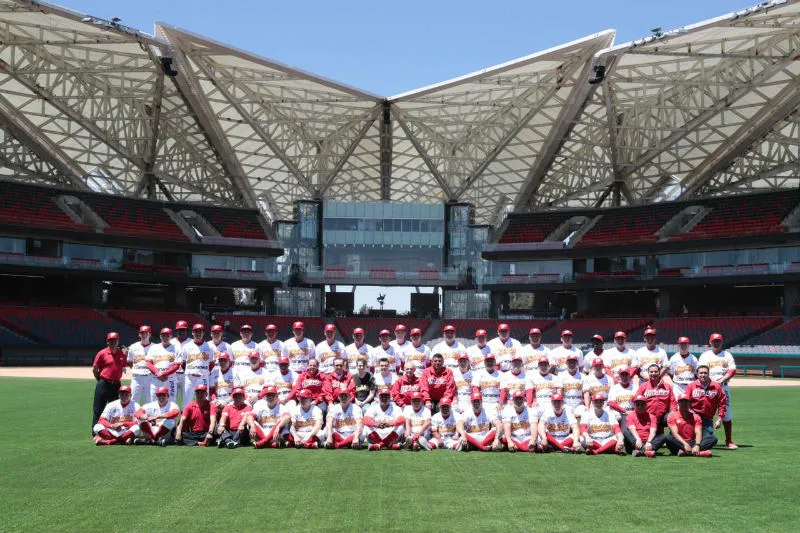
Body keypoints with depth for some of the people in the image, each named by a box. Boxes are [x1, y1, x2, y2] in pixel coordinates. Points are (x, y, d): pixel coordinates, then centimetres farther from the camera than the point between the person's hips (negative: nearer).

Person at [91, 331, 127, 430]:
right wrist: (101, 381, 4)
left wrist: (117, 379, 10)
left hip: (116, 385, 4)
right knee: (98, 409, 0)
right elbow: (94, 369, 0)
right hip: (103, 384, -4)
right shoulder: (102, 353, -5)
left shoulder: (122, 354, 5)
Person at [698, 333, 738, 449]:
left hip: (724, 387, 1)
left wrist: (721, 380, -13)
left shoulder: (727, 355, 12)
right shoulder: (704, 355, 10)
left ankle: (729, 441, 4)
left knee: (727, 415, -1)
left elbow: (732, 371, 2)